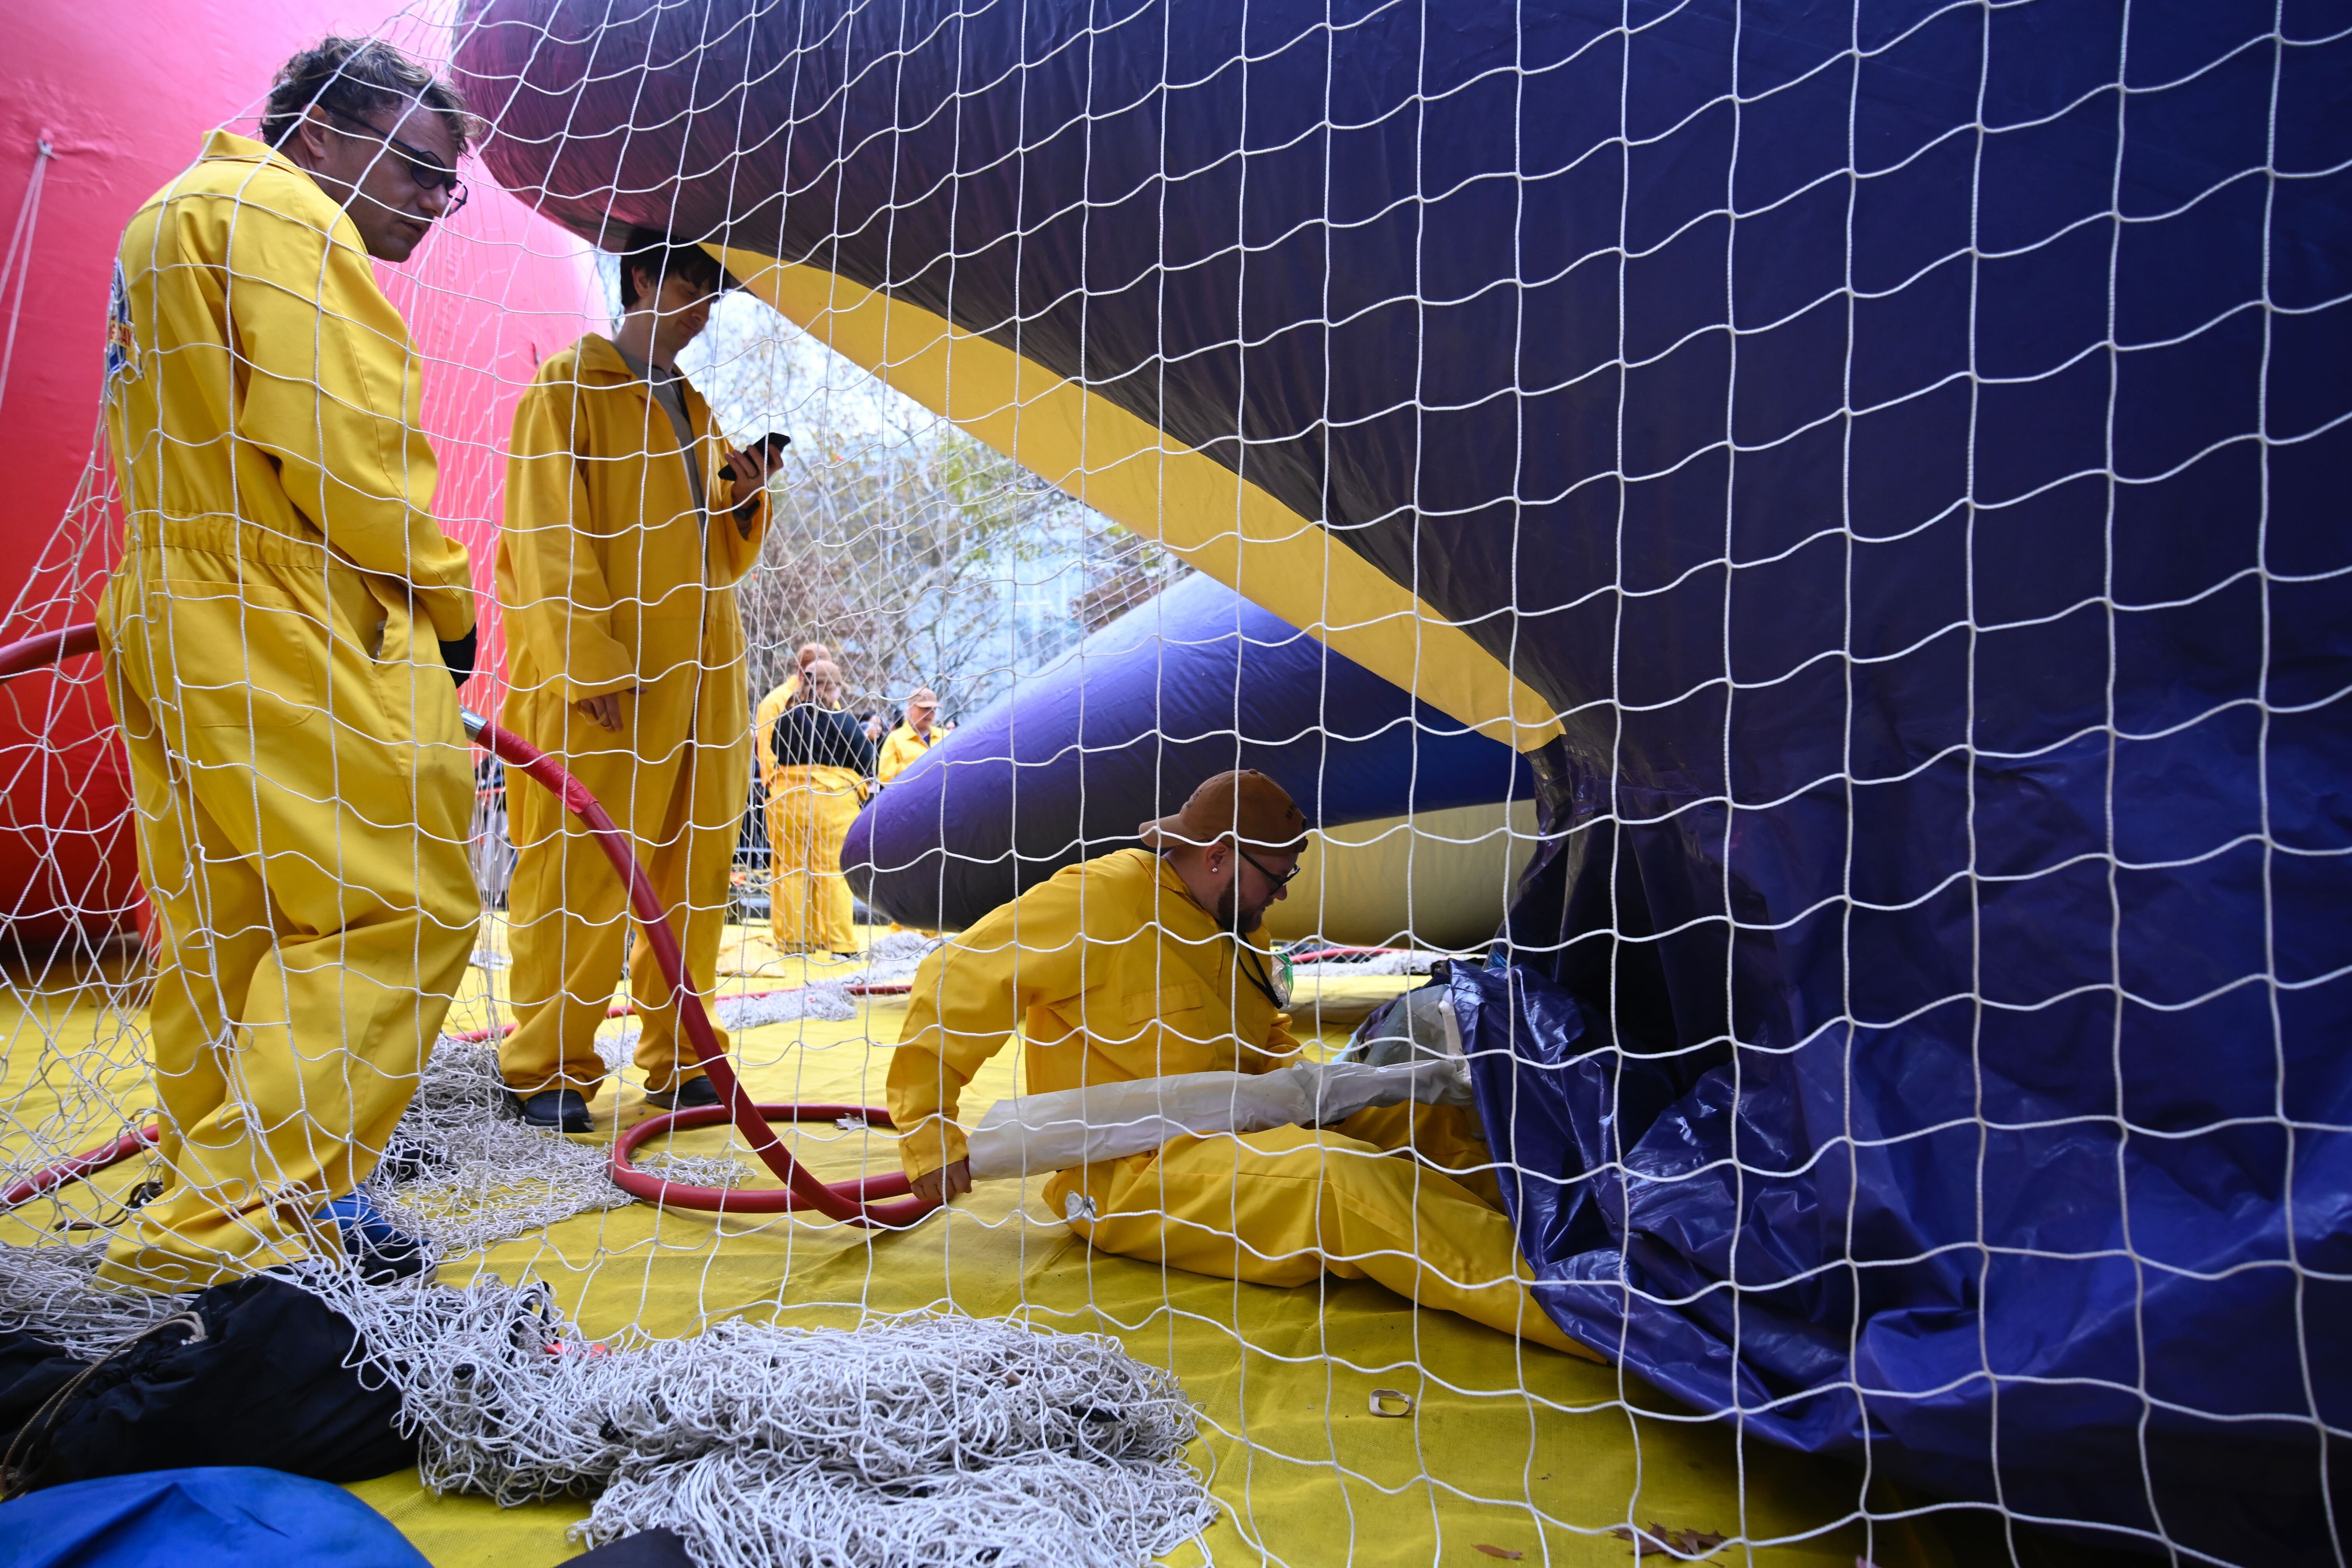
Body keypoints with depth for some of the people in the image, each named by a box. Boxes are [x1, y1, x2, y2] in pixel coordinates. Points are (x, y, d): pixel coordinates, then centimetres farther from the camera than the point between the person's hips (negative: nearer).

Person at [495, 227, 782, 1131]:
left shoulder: (694, 411, 24)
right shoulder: (570, 384, 4)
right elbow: (547, 532, -7)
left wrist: (745, 501, 5)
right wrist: (587, 662, -18)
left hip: (700, 674, 7)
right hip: (602, 680, -6)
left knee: (693, 869, 6)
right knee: (582, 870, -5)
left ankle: (679, 1062, 15)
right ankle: (549, 1071, 5)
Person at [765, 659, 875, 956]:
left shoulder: (784, 720, 3)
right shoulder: (844, 722, -6)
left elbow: (773, 758, 11)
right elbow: (866, 764, -3)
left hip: (785, 802, 3)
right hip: (835, 803, -3)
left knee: (789, 869, 10)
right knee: (835, 871, 1)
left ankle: (792, 939, 14)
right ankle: (840, 943, 0)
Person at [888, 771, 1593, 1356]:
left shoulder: (1238, 929, 11)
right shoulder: (1101, 898, -16)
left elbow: (1268, 1043, 25)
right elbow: (955, 982, -15)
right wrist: (928, 1133, -13)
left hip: (1232, 1135, 10)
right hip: (1129, 1173, -10)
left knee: (1430, 1123, -1)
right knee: (1338, 1179, -33)